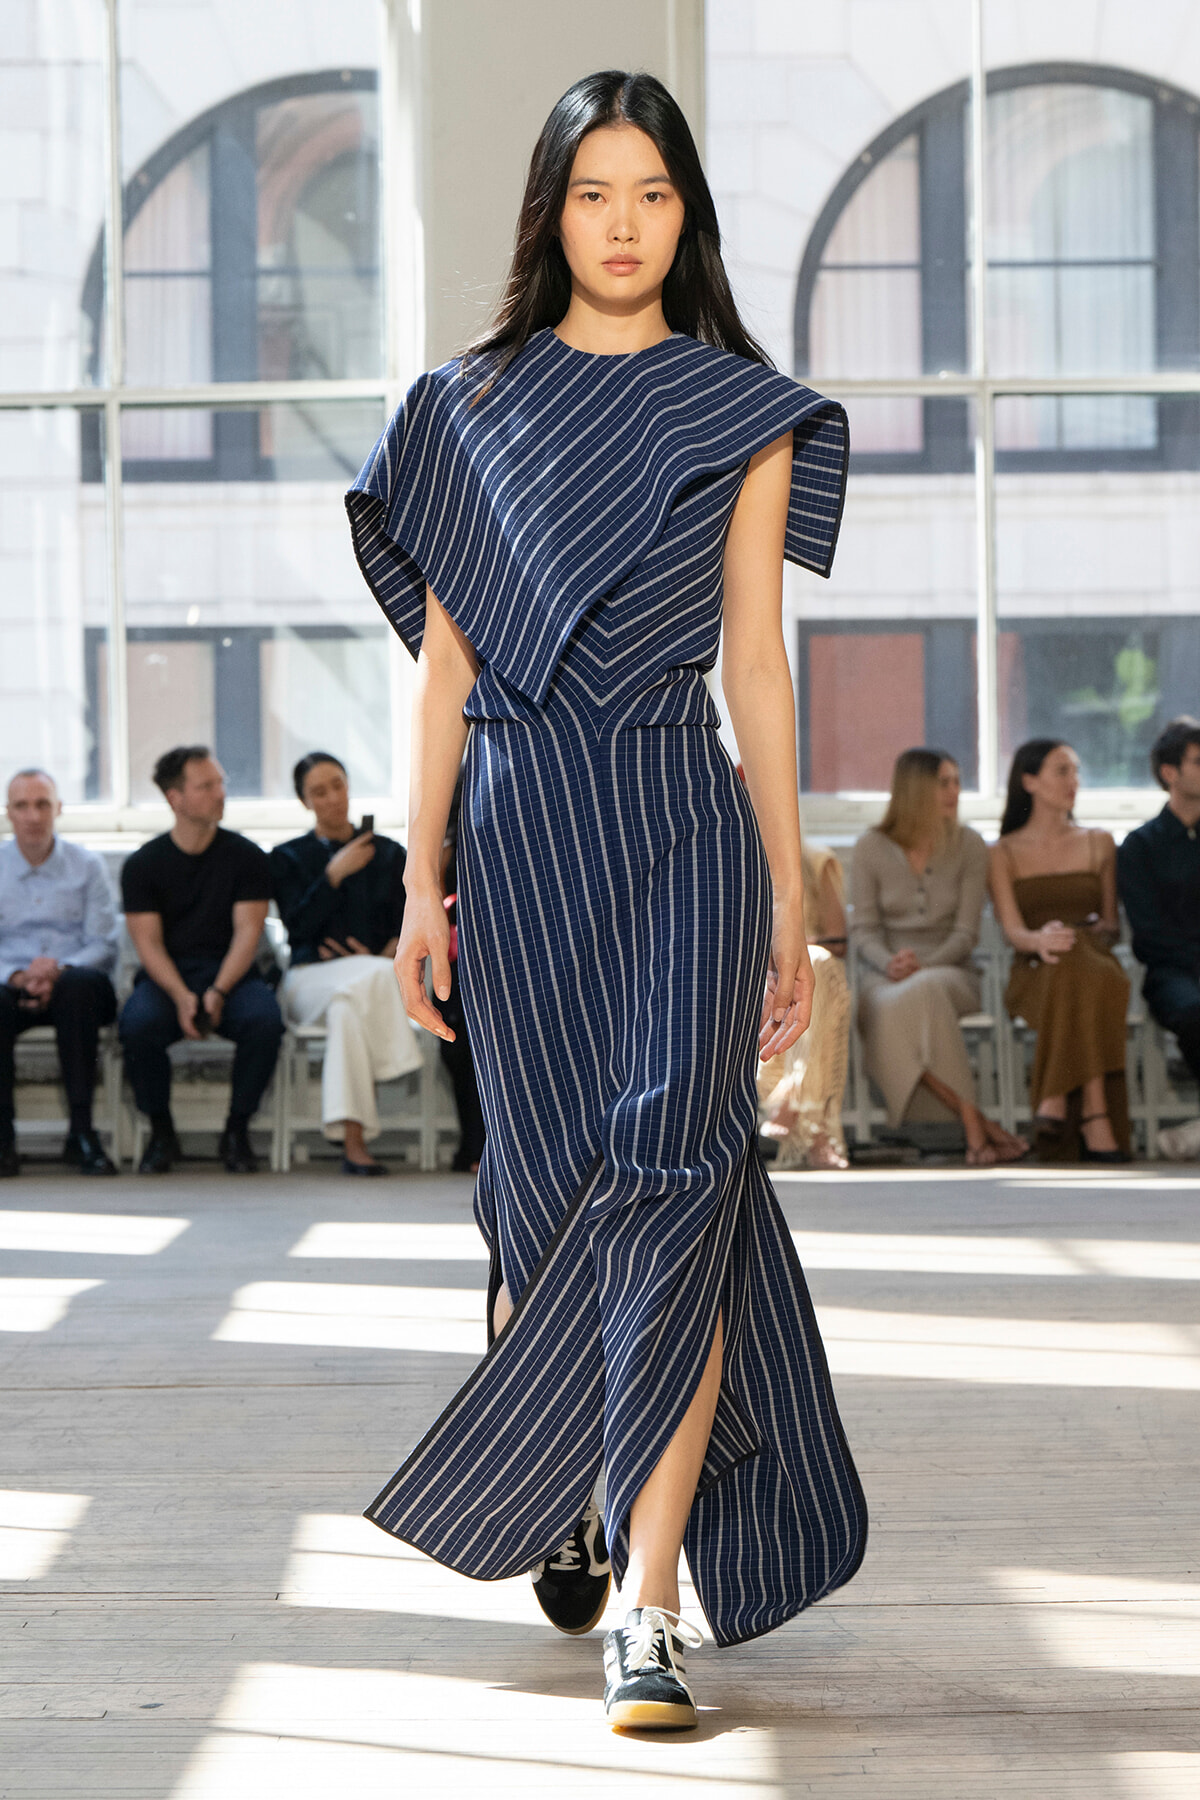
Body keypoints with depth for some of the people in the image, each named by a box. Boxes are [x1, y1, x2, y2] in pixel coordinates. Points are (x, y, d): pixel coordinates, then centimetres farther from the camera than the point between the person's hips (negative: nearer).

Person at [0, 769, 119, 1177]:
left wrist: (59, 971, -19)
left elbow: (103, 945, 1)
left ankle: (81, 1133, -36)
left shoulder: (86, 866, 9)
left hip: (73, 982, 0)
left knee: (80, 984, -38)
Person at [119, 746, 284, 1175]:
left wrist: (217, 992, -20)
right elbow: (148, 943, -3)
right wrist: (182, 997, -21)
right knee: (138, 1024, -34)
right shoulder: (143, 864, 4)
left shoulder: (246, 857, 5)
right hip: (166, 978, 0)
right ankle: (161, 1132, -11)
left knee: (264, 1019, -33)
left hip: (230, 976, 0)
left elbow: (247, 933, -3)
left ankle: (237, 1131, -12)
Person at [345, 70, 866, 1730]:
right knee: (546, 1190, 7)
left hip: (683, 826, -1)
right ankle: (563, 1506, 32)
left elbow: (757, 664, 7)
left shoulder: (742, 416, 6)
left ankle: (649, 1606, -17)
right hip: (524, 830, 2)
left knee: (669, 1184, -14)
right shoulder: (470, 407, 9)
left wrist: (790, 903, 5)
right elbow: (445, 660, 9)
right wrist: (423, 881, 5)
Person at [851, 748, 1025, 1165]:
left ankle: (972, 1131, -38)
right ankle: (977, 1122, -36)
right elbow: (864, 929, 4)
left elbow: (965, 932, 1)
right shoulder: (872, 847, 5)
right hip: (884, 975, 0)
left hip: (947, 971, 0)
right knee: (890, 1007, -38)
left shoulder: (968, 845, 5)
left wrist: (924, 965, -17)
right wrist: (889, 963, -17)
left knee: (923, 993, -39)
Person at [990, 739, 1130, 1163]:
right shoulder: (1004, 854, 13)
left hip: (1096, 962, 2)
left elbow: (1112, 926, 17)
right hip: (1034, 974, -2)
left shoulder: (1099, 844, 21)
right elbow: (1012, 929, -1)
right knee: (1074, 974, -40)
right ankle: (1096, 1120, -46)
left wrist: (1102, 932, -8)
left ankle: (1056, 1099, -45)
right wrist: (1039, 940, -25)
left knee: (1082, 978, -38)